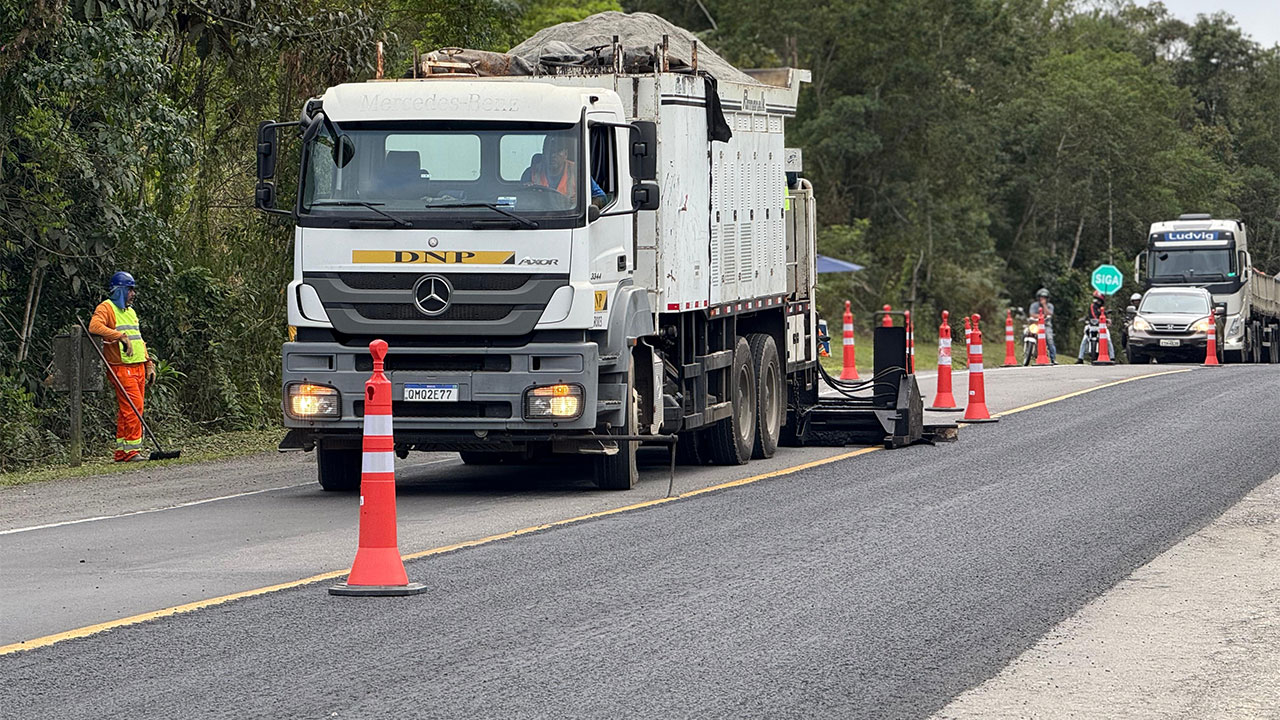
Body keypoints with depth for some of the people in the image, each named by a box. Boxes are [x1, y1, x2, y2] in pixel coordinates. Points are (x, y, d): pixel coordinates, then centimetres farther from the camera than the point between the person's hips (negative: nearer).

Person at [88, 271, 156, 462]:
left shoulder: (130, 311, 23)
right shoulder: (106, 308, -4)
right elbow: (95, 326, -24)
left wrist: (149, 364, 21)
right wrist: (121, 336, -29)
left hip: (138, 367, 8)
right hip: (121, 368, -8)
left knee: (127, 411, 7)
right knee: (134, 407, -15)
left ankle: (122, 451, 10)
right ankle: (132, 449, -15)